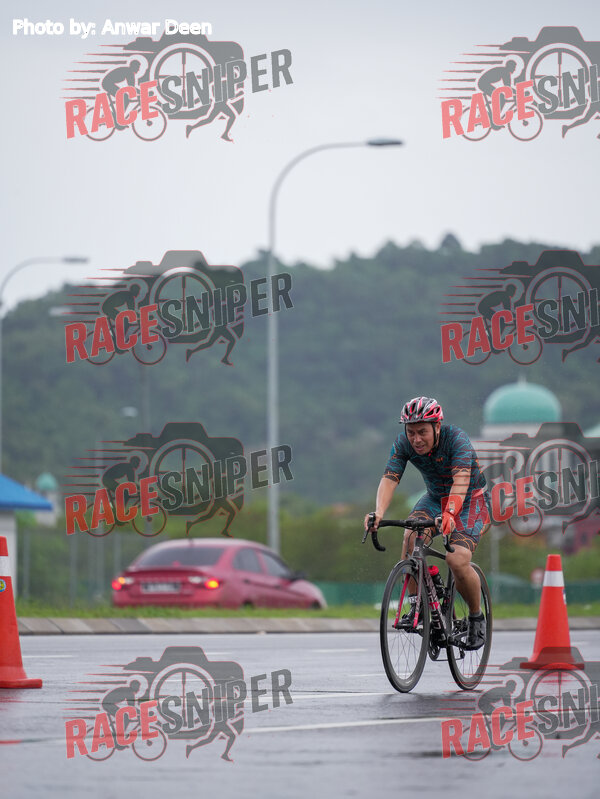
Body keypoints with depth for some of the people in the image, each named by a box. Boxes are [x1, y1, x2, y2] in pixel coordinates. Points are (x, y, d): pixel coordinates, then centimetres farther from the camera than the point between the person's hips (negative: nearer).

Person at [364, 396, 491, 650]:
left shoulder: (457, 439, -29)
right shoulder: (403, 444, -16)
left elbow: (461, 481, -42)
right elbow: (389, 479, -26)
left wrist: (450, 514, -60)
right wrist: (379, 512, -46)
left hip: (471, 501, -4)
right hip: (436, 498, 4)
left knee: (457, 561, -25)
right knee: (412, 535, -28)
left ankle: (476, 618, 0)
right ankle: (415, 605, -17)